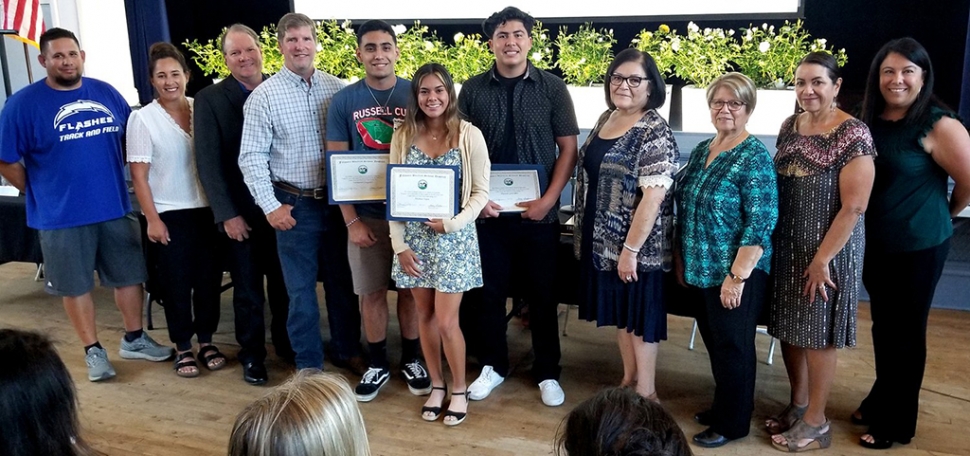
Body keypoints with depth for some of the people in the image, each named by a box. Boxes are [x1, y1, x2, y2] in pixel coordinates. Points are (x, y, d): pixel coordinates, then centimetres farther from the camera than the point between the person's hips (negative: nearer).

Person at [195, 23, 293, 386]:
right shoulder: (209, 99, -3)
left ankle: (287, 345, 32)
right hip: (241, 211, -2)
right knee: (248, 290, 9)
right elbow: (208, 162, -6)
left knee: (284, 284, 14)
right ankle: (252, 356, 24)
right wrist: (226, 214, -12)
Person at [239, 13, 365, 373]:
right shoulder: (264, 96, -5)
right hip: (295, 205, -3)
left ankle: (347, 350, 32)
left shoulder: (337, 88, 3)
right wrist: (270, 205, -12)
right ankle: (309, 366, 22)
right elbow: (252, 156, -7)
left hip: (337, 201, 3)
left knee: (343, 281, 14)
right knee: (301, 289, 7)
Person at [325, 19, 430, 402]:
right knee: (371, 293, 9)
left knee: (411, 289, 11)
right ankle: (378, 364, 27)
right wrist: (351, 220, -7)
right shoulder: (344, 101, -2)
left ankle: (410, 360, 30)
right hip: (367, 214, 0)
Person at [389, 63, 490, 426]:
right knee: (425, 317, 12)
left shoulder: (469, 135, -6)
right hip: (414, 237, 3)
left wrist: (454, 222, -17)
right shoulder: (403, 136, 2)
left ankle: (459, 390, 20)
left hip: (453, 238, -3)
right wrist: (399, 245, -3)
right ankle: (436, 386, 30)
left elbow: (481, 191, -4)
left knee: (446, 321, -2)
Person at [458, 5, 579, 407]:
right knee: (488, 291, 9)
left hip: (538, 212, -1)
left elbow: (568, 148, -1)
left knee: (542, 294, 8)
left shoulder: (552, 88, 0)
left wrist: (549, 199, -10)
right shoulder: (472, 90, 2)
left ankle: (547, 373, 24)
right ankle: (493, 366, 28)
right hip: (488, 210, 1)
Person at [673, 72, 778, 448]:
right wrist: (681, 258, 14)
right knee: (714, 343, 19)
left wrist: (737, 276, -22)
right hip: (700, 270, 7)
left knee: (733, 347, 7)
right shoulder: (701, 150, 8)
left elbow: (760, 224, -19)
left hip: (734, 274, -7)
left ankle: (732, 423, 23)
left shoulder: (755, 157, -14)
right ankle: (722, 406, 37)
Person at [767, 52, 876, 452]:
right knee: (788, 326, 15)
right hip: (786, 246, 6)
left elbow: (854, 207, -17)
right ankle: (797, 403, 34)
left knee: (818, 333, 4)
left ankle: (816, 422, 21)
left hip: (829, 250, -6)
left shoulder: (853, 135, -15)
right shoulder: (789, 127, 5)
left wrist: (821, 260, -16)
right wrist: (771, 242, 8)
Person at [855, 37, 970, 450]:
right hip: (875, 242, 6)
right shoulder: (870, 122, 2)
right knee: (882, 327, 19)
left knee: (906, 332, 8)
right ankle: (880, 402, 38)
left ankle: (897, 423, 24)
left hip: (919, 246, -6)